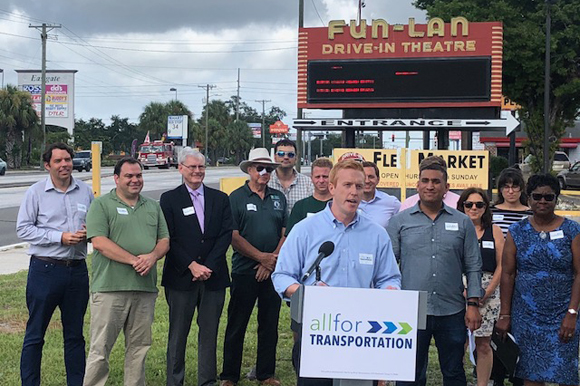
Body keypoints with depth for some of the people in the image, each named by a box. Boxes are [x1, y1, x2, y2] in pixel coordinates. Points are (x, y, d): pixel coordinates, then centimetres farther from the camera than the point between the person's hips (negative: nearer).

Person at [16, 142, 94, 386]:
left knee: (75, 334, 13)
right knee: (35, 333, 4)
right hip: (45, 270, -3)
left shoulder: (85, 192, 7)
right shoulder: (36, 192, -3)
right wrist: (60, 237, -15)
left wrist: (88, 234, -8)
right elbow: (23, 229, -7)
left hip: (77, 270, 4)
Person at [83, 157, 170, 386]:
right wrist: (134, 260, -17)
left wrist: (153, 256, -9)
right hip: (110, 287, -5)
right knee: (100, 348, -2)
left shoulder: (153, 207, 17)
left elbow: (164, 240, 14)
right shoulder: (101, 205, 0)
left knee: (139, 346, 12)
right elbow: (99, 242, -11)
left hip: (145, 288, 5)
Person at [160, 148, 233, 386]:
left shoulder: (220, 199, 10)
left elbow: (226, 235, 2)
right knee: (178, 333, 5)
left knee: (209, 333, 7)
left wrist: (208, 266, -9)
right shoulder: (169, 199, 3)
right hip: (181, 277, -2)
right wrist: (192, 266, -12)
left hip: (213, 276, 2)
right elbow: (169, 239, -4)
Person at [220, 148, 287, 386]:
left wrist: (272, 261, -6)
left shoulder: (278, 198, 11)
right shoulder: (236, 198, -1)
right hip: (245, 271, -4)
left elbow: (286, 233, 7)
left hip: (273, 271, 4)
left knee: (269, 324, 9)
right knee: (236, 324, 2)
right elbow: (234, 237, -8)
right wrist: (262, 257, -13)